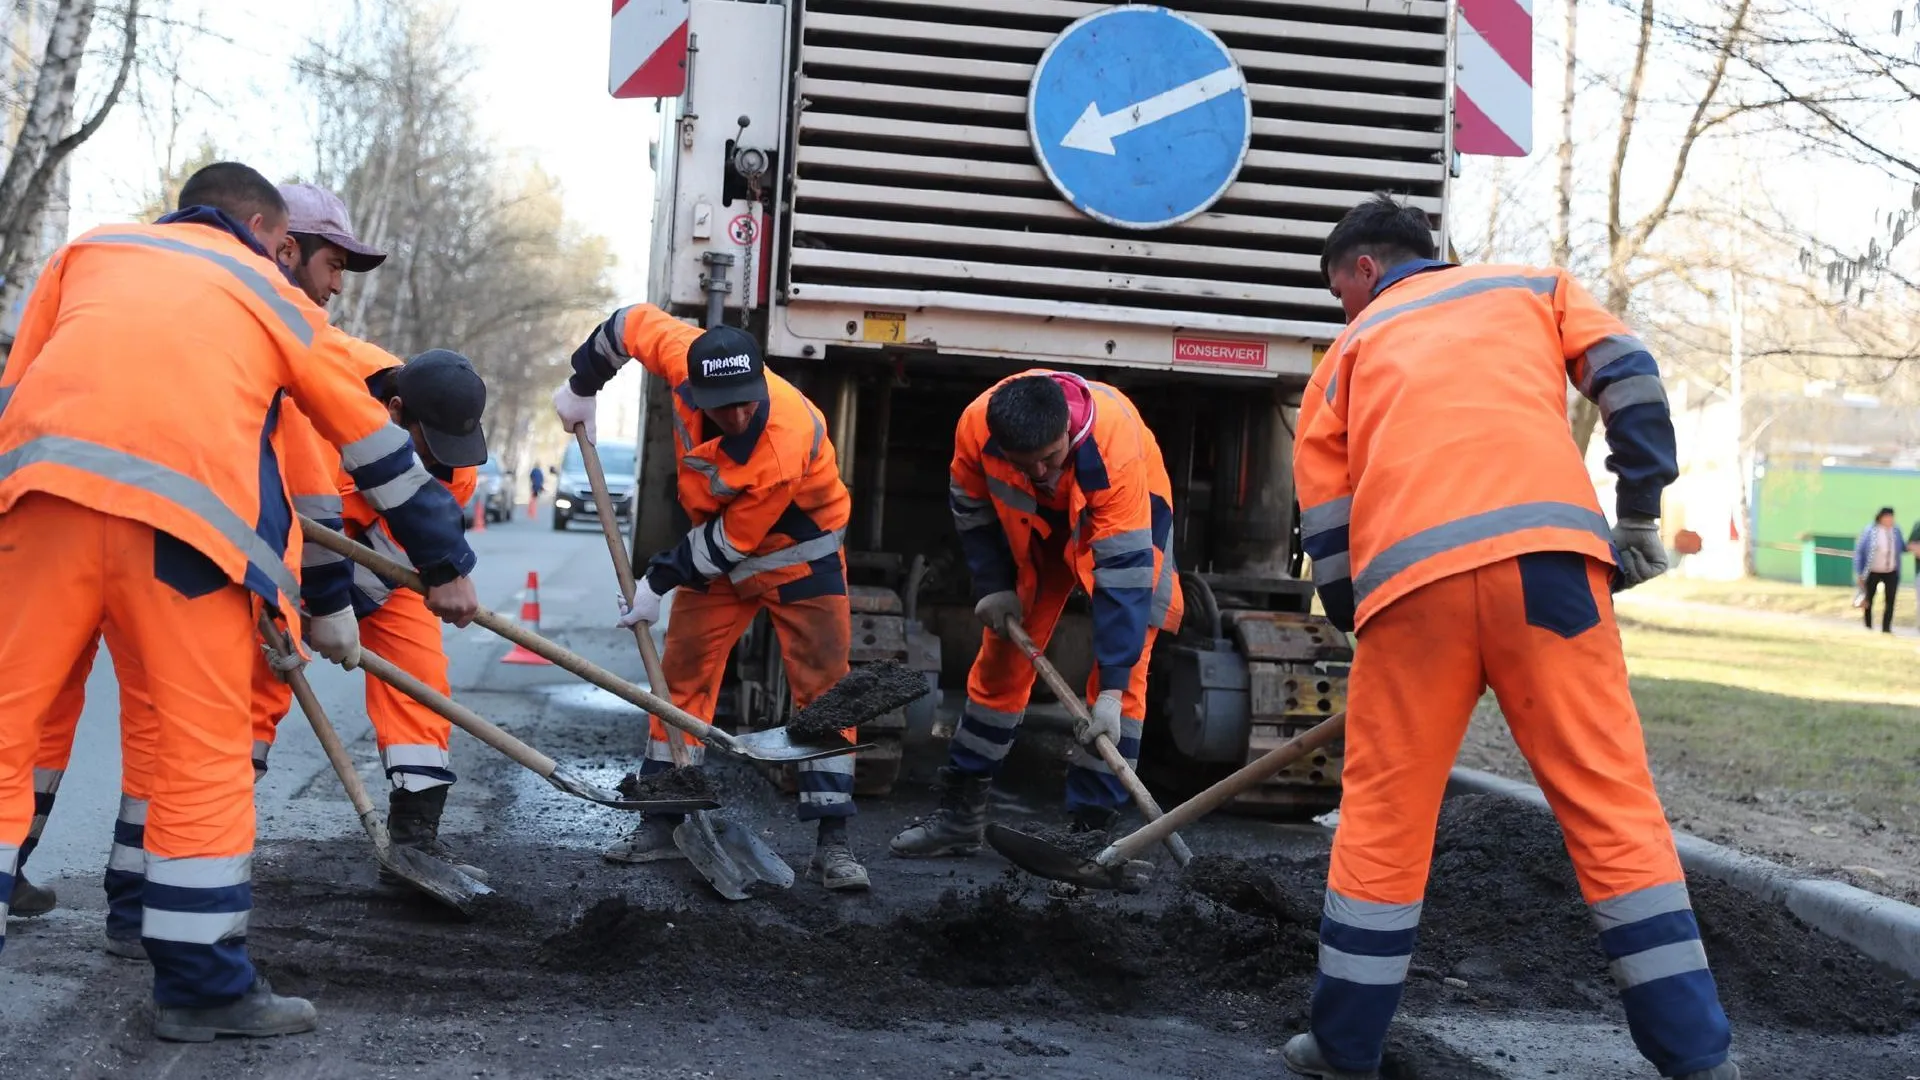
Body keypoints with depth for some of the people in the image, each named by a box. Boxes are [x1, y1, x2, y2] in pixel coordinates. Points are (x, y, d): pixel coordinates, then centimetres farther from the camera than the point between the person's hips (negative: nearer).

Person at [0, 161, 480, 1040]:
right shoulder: (271, 293, 27)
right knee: (204, 750, 7)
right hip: (187, 513, -1)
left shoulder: (89, 250, 31)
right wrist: (446, 566, 41)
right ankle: (202, 985, 12)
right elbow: (375, 446, 32)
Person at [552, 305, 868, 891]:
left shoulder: (786, 447, -38)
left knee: (823, 688, -9)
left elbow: (730, 542, -26)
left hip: (798, 555, -5)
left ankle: (832, 842, -6)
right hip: (719, 548, 5)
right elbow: (631, 322, -4)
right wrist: (582, 386, 4)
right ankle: (660, 824, 10)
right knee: (681, 676, 3)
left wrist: (659, 582, -16)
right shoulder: (685, 356, -26)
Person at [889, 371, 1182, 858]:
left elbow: (1124, 569, -42)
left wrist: (1111, 691, -44)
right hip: (1033, 524, 4)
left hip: (1126, 517, -3)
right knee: (1001, 657, 7)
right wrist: (994, 586, -11)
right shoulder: (976, 426, -31)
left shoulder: (1115, 444, -42)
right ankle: (961, 813, 19)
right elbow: (971, 507, -7)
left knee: (1124, 668, -16)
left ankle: (1091, 828, -12)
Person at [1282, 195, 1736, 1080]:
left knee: (1381, 824, 11)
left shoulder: (1349, 352, 27)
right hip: (1545, 551, 0)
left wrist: (1367, 634, 30)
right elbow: (1629, 379, 11)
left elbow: (1325, 529, 21)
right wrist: (1638, 518, 16)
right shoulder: (1534, 287, 28)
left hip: (1410, 578, 0)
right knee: (1613, 811, 3)